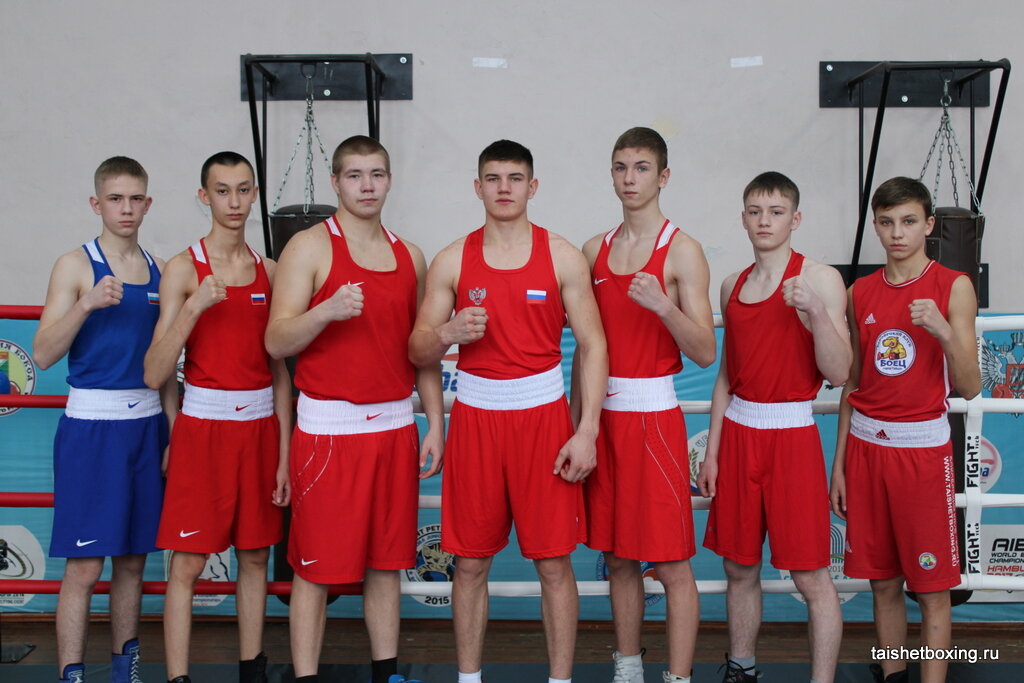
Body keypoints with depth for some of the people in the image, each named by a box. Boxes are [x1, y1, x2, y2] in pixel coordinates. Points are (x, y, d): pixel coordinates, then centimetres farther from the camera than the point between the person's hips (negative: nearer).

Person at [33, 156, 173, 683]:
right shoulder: (75, 266, -3)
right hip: (91, 423, -5)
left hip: (147, 422, 5)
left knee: (133, 559, 12)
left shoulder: (158, 271, 11)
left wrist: (173, 429, 11)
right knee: (84, 564, -4)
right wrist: (87, 304, -24)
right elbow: (43, 354, -10)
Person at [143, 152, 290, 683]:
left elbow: (280, 368, 9)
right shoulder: (184, 269, -4)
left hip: (260, 426, 4)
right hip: (203, 425, -4)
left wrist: (284, 453, 5)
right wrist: (194, 306, -22)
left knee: (255, 556, 11)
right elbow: (155, 374, -11)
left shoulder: (269, 271, 8)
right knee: (188, 563, -1)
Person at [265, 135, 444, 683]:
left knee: (386, 561, 11)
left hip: (395, 426, 4)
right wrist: (327, 310, -24)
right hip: (327, 427, -4)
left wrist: (435, 422, 9)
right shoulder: (310, 247, -2)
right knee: (315, 565, 1)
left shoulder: (410, 257, 12)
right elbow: (277, 341, -8)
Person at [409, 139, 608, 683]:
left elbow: (592, 346, 0)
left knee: (553, 561, 2)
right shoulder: (452, 260, 5)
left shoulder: (562, 257, 2)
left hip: (543, 413, -1)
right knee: (470, 561, 7)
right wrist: (446, 334, -17)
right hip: (475, 414, 1)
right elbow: (417, 353, 6)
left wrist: (586, 432, -8)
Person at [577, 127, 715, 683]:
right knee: (618, 557, 13)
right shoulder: (596, 250, 11)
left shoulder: (682, 250, -5)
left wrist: (664, 306, -27)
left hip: (654, 414, -5)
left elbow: (705, 352, -10)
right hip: (603, 413, 5)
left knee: (671, 563, -1)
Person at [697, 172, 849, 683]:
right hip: (737, 433, 5)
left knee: (811, 577, -2)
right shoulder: (733, 286, 11)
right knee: (739, 568, 13)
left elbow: (837, 373, -11)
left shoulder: (820, 279, -5)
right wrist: (712, 452, 12)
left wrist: (817, 312, -26)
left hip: (792, 435, -5)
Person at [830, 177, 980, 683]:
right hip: (866, 446, 4)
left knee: (932, 587, 2)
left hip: (923, 447, -4)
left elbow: (969, 388, -7)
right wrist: (839, 463, 10)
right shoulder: (860, 293, 7)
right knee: (882, 581, 12)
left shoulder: (953, 287, -4)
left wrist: (943, 330, -24)